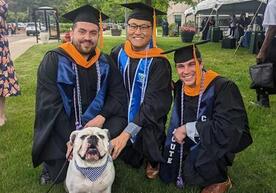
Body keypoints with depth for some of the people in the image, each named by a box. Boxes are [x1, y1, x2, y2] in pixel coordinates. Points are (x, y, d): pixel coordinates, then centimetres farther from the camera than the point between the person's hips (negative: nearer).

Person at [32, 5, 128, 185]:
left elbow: (118, 94, 0)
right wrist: (70, 138, -22)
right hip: (61, 128, -3)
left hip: (96, 123, 4)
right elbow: (49, 104, -15)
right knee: (59, 174, -16)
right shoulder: (54, 60, -10)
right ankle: (51, 164, 21)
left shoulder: (105, 62, 3)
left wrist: (102, 116, -18)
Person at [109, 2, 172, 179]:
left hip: (148, 119, -3)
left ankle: (153, 161, 13)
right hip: (122, 113, 4)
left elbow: (154, 103, -22)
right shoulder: (118, 53, -4)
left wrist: (127, 133, -31)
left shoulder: (159, 62, -16)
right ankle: (134, 156, 17)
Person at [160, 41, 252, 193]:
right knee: (167, 176, 4)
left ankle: (221, 181, 0)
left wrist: (187, 128, -27)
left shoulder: (223, 87, -26)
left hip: (220, 142, -5)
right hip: (191, 141, 6)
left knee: (192, 174, -31)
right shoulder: (180, 87, -7)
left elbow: (227, 130, -34)